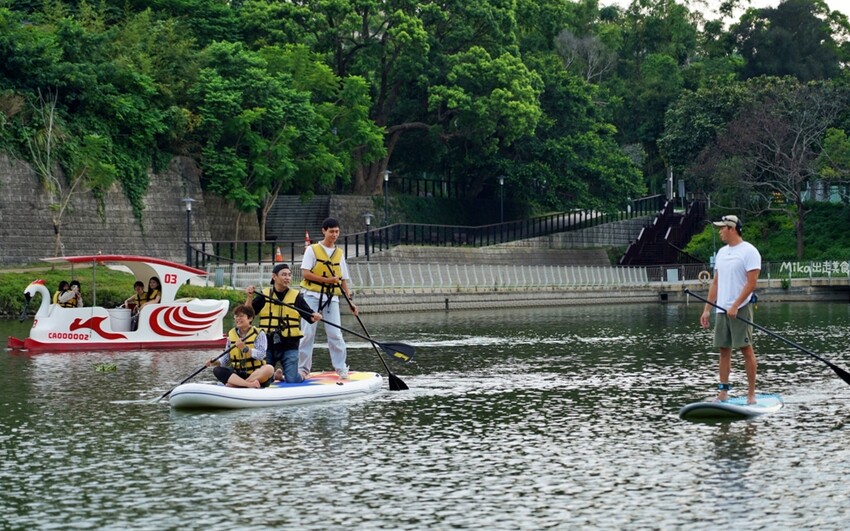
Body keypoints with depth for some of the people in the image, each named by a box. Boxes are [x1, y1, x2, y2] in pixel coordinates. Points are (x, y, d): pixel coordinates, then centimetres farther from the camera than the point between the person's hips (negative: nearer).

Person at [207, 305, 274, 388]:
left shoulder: (259, 334, -1)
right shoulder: (231, 334, 10)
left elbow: (261, 355, -17)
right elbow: (226, 358, 8)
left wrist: (245, 348, -28)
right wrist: (216, 362, -11)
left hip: (256, 375, -3)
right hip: (238, 375, 3)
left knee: (269, 369, -33)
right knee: (217, 370, -20)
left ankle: (234, 385, -34)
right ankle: (251, 384, -37)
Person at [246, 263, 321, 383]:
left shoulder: (296, 296, 2)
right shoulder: (264, 295, 3)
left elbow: (310, 315, -1)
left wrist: (315, 316, -23)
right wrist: (250, 297, -16)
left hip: (289, 345, -1)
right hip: (268, 343, 1)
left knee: (292, 380, -12)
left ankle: (301, 375, 24)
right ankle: (277, 374, 32)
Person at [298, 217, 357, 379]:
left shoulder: (339, 253, 13)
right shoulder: (312, 250, 0)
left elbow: (343, 279, 15)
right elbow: (305, 273, -10)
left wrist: (350, 300, 8)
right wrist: (327, 280, -17)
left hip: (332, 298, 3)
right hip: (313, 296, -3)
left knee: (335, 334, -2)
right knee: (308, 333, -1)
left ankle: (341, 368, 4)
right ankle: (303, 368, 6)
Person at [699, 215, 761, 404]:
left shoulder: (749, 251, -8)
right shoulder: (722, 252, 15)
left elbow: (751, 283, -14)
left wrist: (735, 306, -19)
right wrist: (707, 309, 12)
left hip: (740, 308, -7)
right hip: (721, 309, 7)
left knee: (746, 349, -5)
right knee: (724, 350, 7)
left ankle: (751, 394, -2)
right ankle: (723, 392, 10)